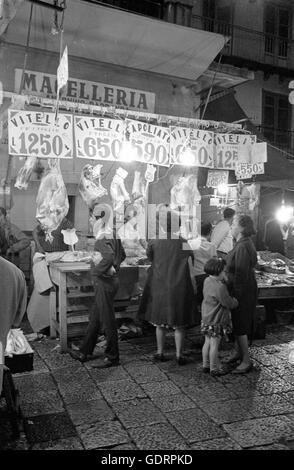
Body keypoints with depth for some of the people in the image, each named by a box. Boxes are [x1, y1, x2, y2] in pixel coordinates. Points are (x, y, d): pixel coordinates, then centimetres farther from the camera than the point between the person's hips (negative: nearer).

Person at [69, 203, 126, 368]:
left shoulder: (103, 237, -20)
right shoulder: (113, 234, 9)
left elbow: (109, 256, -37)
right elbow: (122, 255, 18)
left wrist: (97, 270, -23)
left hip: (105, 282, -10)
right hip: (111, 279, 10)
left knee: (107, 320, 2)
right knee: (95, 318, 19)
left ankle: (112, 357, 16)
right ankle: (85, 352, 32)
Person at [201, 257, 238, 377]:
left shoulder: (207, 281, 1)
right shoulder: (220, 287, -26)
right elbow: (230, 304, -18)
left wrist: (224, 280, 4)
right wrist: (235, 301, 3)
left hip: (206, 318, 9)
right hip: (216, 321, -9)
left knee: (207, 342, 18)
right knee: (214, 344, 4)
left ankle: (206, 365, 31)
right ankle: (214, 369, 17)